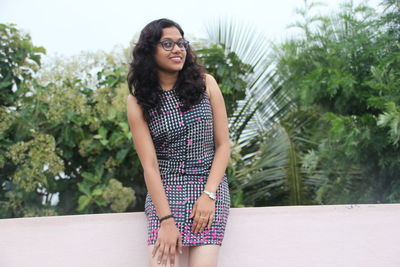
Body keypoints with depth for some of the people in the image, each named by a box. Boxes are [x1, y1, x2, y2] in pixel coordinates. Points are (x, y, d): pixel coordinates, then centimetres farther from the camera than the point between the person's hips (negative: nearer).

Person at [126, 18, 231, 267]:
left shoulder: (205, 83, 2)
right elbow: (149, 164, -6)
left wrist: (208, 194, -10)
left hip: (211, 184, 0)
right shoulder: (138, 101, 0)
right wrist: (166, 220, -15)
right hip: (164, 190, 0)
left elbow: (223, 145, 3)